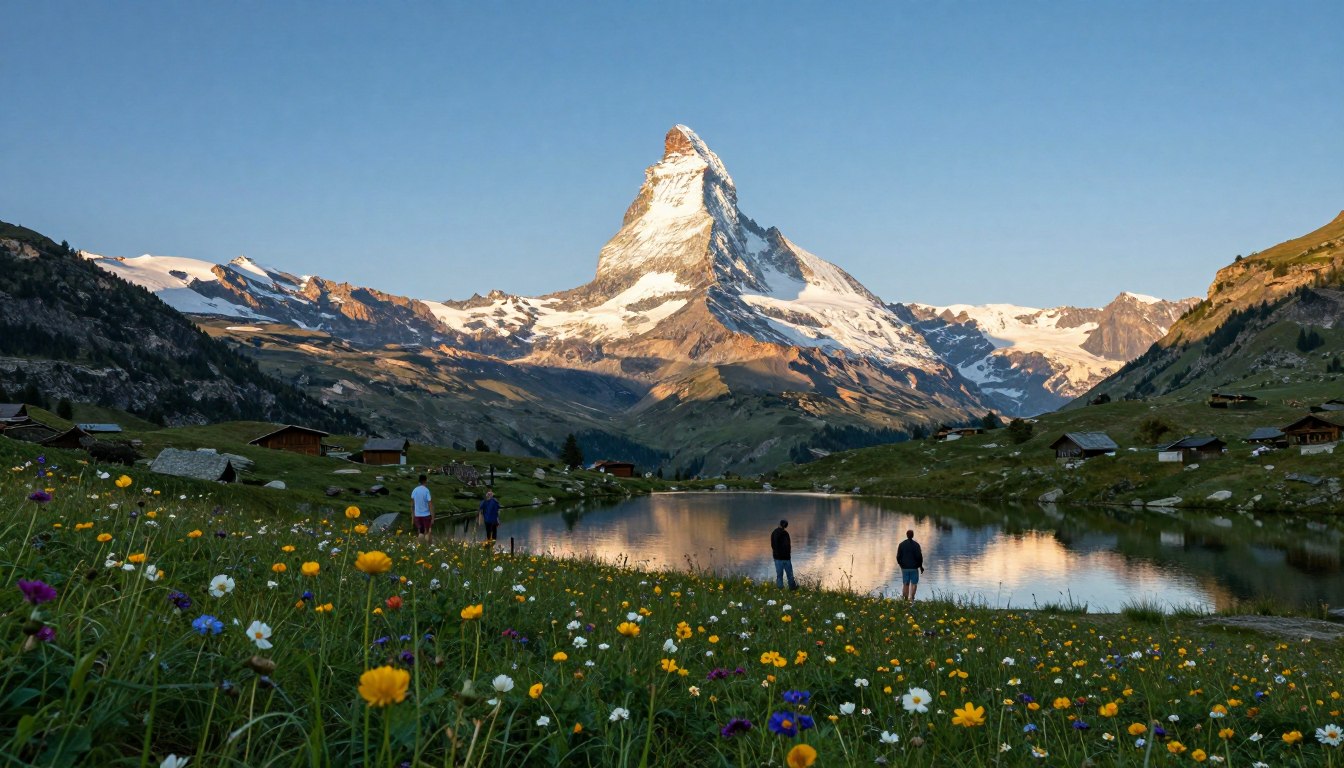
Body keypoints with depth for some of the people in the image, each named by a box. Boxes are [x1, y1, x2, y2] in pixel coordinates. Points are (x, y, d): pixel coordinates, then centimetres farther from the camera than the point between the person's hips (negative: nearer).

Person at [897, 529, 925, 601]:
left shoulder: (901, 544, 2)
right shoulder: (916, 544, -8)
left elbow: (898, 556, 4)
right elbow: (919, 556, -8)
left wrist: (901, 564, 18)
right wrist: (921, 566, 4)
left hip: (904, 568, 3)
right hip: (914, 567, -3)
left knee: (905, 584, 10)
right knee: (914, 583, 4)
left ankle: (905, 598, 8)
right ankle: (911, 598, -6)